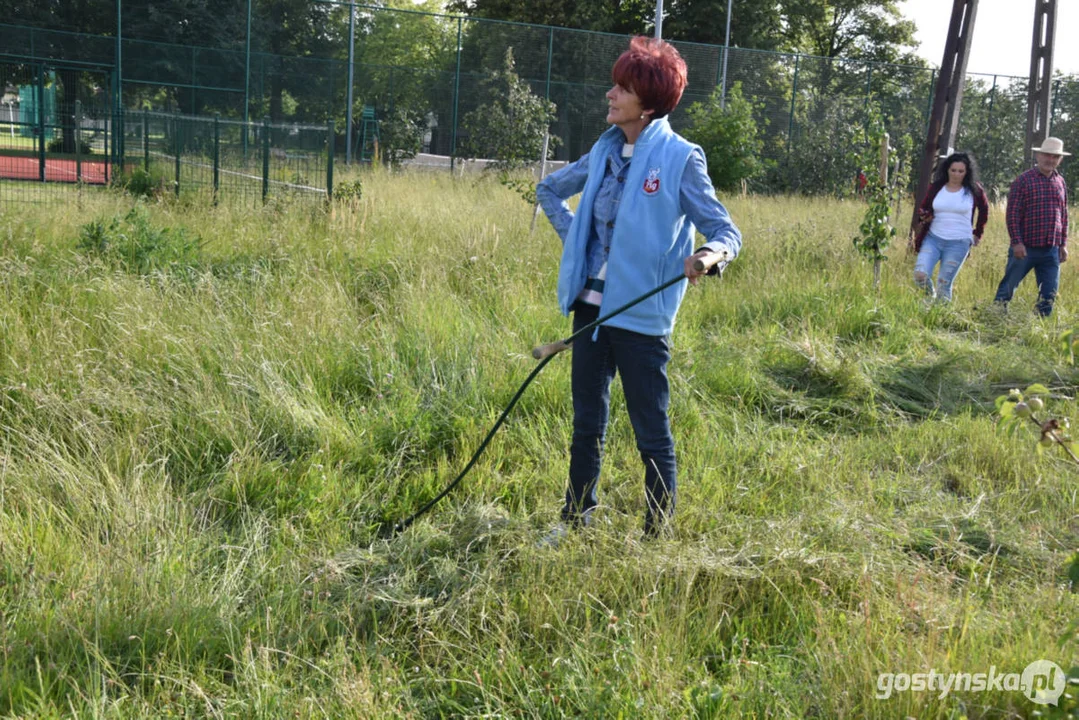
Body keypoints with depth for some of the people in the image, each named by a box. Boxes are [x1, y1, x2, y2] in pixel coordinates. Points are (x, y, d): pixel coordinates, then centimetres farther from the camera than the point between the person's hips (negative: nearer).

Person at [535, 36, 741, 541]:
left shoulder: (680, 158, -9)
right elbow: (549, 189, 26)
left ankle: (656, 535, 16)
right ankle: (575, 521, 31)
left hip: (640, 314, -6)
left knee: (652, 432, 3)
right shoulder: (605, 152, 9)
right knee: (586, 423, 17)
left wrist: (708, 253, -33)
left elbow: (726, 232, -10)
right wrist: (569, 233, 9)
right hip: (591, 304, 6)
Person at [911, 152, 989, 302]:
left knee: (944, 284, -4)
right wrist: (925, 215, -10)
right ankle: (931, 299, 17)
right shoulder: (936, 187, 4)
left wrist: (978, 233, 18)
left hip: (959, 243, -2)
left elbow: (984, 209, 18)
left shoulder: (974, 190, 2)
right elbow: (922, 209, 13)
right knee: (920, 275, -14)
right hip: (933, 239, 2)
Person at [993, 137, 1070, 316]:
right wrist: (1016, 242, -16)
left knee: (1049, 295, 7)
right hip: (1025, 248, -5)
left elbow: (1064, 215, 18)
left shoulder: (1060, 182, 12)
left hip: (1051, 250, 5)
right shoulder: (1024, 180, -6)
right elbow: (1012, 213, -10)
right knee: (1007, 288, 3)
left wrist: (1063, 244, 14)